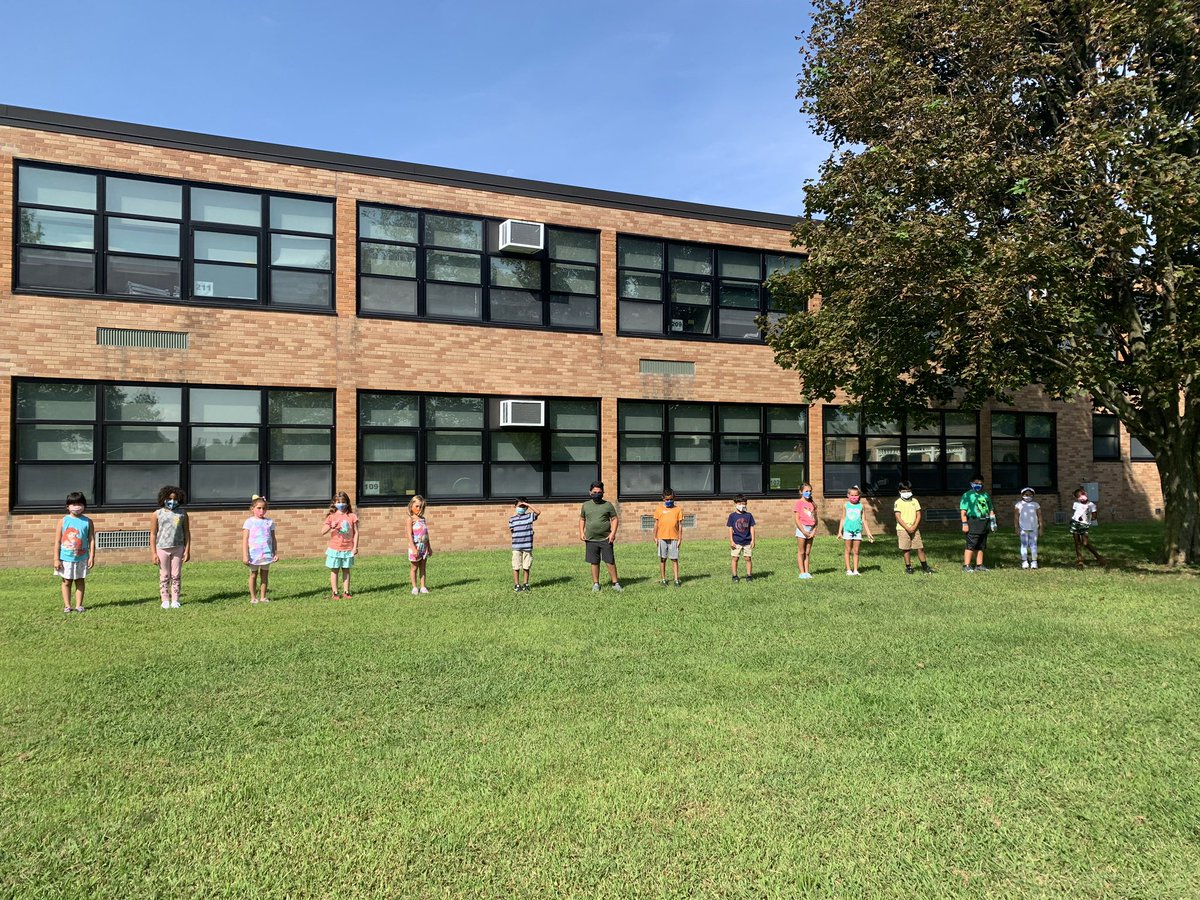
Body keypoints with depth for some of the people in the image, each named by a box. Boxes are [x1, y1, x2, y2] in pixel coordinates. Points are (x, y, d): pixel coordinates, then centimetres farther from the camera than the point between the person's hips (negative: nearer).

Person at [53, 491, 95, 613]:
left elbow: (92, 540, -1)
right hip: (66, 558, 0)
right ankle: (67, 605, 14)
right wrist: (56, 559, -5)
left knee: (79, 581, 8)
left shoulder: (87, 522, -1)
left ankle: (79, 605, 14)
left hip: (81, 558, 0)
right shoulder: (63, 521, -2)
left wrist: (92, 557, -7)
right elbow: (57, 541, -2)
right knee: (66, 582, 8)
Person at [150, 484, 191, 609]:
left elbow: (187, 533, 7)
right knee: (164, 576, 4)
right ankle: (165, 600, 10)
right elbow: (153, 534, 2)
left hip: (178, 548, 1)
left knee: (176, 575, 2)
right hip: (162, 548, -1)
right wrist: (154, 554, -3)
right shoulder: (157, 514, 2)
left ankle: (175, 600, 9)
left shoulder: (182, 513, 5)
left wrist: (187, 550, 0)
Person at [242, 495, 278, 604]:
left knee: (265, 575, 8)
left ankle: (263, 597, 15)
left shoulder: (270, 522, 6)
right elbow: (245, 540, -5)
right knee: (253, 575, 7)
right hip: (254, 554, -3)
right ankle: (253, 598, 14)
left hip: (267, 554, 3)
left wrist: (276, 553, 6)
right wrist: (245, 555, -11)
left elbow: (273, 539, 10)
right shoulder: (249, 522, -3)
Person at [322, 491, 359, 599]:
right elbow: (322, 531, -5)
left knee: (346, 570, 8)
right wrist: (331, 527, -24)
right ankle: (334, 593, 11)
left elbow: (356, 532, 2)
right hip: (335, 548, 0)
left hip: (348, 549, 0)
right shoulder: (331, 517, 0)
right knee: (334, 570, 5)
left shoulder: (352, 516, 0)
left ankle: (346, 592, 14)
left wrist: (355, 547, -4)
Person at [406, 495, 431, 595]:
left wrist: (429, 547, 15)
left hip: (424, 547, 6)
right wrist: (413, 548, -21)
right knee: (414, 568, 4)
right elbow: (409, 535, -14)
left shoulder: (423, 519, 10)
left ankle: (422, 587, 13)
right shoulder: (411, 519, -8)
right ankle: (415, 588, 10)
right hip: (415, 546, -6)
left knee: (422, 568, 9)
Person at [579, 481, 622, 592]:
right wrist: (581, 532, 5)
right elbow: (582, 519, 18)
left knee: (610, 562, -2)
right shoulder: (586, 505, 9)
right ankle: (596, 584, 18)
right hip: (591, 540, 2)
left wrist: (613, 533, -7)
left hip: (606, 539, -2)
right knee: (594, 563, 7)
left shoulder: (608, 505, 3)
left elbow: (615, 519, 4)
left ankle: (615, 583, 7)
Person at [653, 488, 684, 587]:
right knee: (662, 559, 6)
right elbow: (656, 524, 8)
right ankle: (663, 579, 15)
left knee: (674, 559, 0)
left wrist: (680, 538, 0)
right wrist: (655, 537, 4)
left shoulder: (678, 509, 4)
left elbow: (680, 525, 4)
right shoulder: (659, 509, 5)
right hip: (662, 538, 1)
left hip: (674, 538, -1)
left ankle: (676, 579, 5)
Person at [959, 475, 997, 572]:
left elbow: (990, 510, 26)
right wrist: (964, 524, -14)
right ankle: (966, 566, -10)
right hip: (973, 523, -7)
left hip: (985, 523, 7)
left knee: (981, 546, 10)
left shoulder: (985, 495, 20)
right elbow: (963, 511, -7)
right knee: (970, 545, -10)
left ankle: (979, 565, 17)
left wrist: (993, 521, 17)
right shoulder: (967, 495, -1)